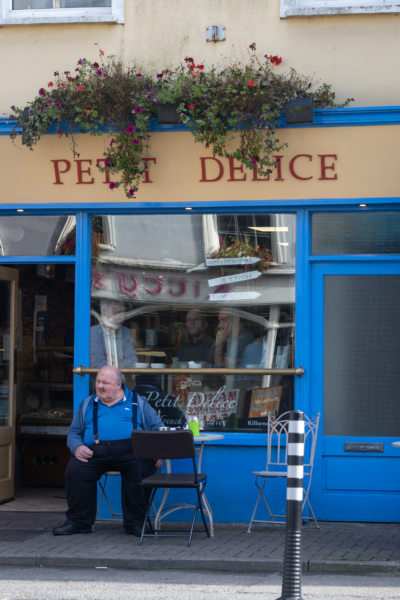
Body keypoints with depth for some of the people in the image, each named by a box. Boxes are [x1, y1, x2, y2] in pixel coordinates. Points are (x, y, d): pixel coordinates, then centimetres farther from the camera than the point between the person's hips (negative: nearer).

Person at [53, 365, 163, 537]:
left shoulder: (137, 403, 18)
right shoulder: (88, 404, 24)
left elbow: (158, 428, 13)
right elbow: (74, 432, 20)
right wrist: (77, 447, -4)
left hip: (130, 450, -2)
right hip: (94, 451, 2)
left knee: (140, 470, -34)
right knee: (75, 471, -27)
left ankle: (135, 522, -19)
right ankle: (78, 521, -11)